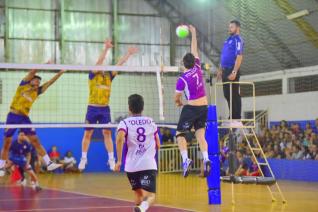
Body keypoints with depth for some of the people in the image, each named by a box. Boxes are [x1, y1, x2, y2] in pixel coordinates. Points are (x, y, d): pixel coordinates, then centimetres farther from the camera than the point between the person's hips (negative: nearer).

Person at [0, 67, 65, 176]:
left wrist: (60, 73, 4)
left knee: (36, 141, -2)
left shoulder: (37, 92, 11)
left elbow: (49, 83, 9)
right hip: (13, 116, -3)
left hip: (24, 118, 3)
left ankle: (49, 163, -4)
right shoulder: (23, 85, 2)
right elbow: (32, 72, -8)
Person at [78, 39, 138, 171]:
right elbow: (98, 62, -17)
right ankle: (83, 159, 13)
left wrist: (128, 54, -2)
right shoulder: (92, 75, -4)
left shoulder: (108, 76, 8)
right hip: (93, 108, -3)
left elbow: (119, 64, 4)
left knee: (107, 133, 0)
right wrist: (106, 49, -26)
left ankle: (111, 159, 3)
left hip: (105, 109, 3)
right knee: (87, 134, 4)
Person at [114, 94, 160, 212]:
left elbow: (119, 139, -18)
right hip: (149, 165, -1)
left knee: (139, 193, 22)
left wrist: (119, 160, -14)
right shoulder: (151, 122, 12)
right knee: (150, 195, -10)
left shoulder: (125, 123, 3)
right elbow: (158, 145, 19)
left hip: (131, 166, 1)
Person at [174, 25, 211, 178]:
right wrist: (193, 34, 24)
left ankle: (185, 159, -16)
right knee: (200, 135, 7)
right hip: (204, 107, 5)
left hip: (191, 108, -5)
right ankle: (206, 158, -15)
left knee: (180, 134, 3)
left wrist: (179, 102, 21)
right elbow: (194, 50, 15)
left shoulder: (182, 79, -12)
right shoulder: (197, 68, 0)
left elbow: (176, 98, -2)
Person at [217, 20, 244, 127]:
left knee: (234, 94, -8)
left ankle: (237, 119, -5)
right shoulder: (228, 40, 20)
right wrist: (220, 71, 20)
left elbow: (239, 57, -17)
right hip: (225, 70, 9)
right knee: (227, 94, 11)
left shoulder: (238, 40, -8)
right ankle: (232, 117, 18)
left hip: (232, 71, -9)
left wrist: (234, 72, -24)